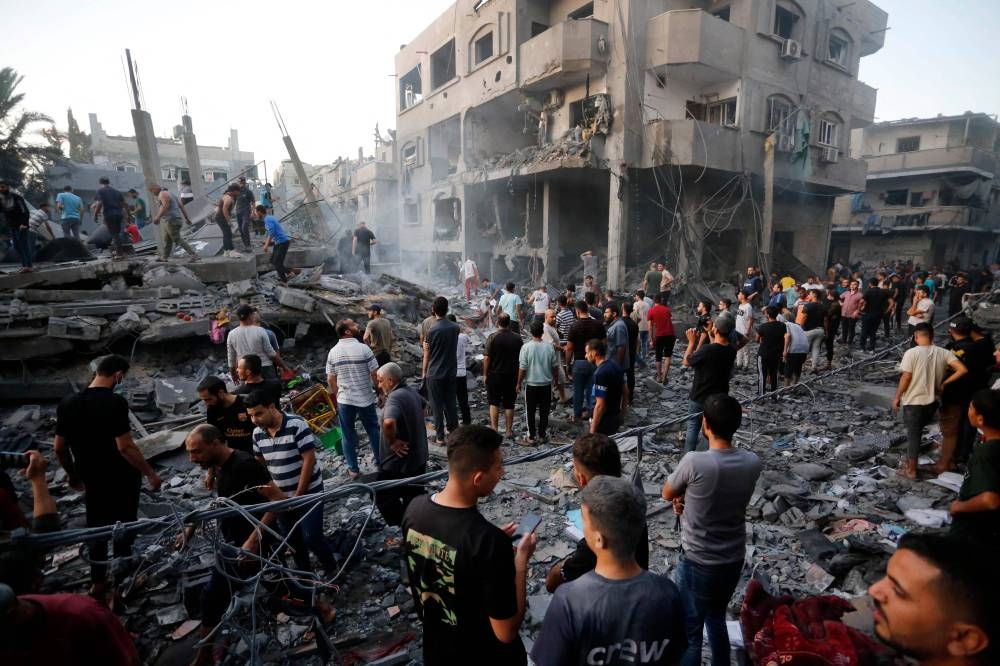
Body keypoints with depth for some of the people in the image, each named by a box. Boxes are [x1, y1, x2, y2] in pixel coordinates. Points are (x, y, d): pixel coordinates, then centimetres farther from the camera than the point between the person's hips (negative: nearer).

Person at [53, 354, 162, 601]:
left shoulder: (67, 403, -3)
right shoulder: (115, 403, -24)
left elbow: (59, 448, 4)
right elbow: (125, 447, -26)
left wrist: (72, 474, 19)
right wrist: (150, 473, -16)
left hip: (92, 480, 6)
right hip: (122, 479, -5)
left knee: (96, 528, 20)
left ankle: (98, 582, 31)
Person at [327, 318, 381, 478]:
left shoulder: (333, 352, -4)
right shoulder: (363, 348, -14)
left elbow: (330, 379, 2)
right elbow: (375, 375, -11)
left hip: (344, 399, 2)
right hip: (365, 398, -2)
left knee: (348, 434, 12)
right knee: (373, 430, 16)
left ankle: (353, 469, 19)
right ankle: (379, 462, 29)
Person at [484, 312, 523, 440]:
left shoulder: (493, 337, -13)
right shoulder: (517, 338, -1)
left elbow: (487, 358, -14)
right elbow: (521, 358, 5)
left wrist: (485, 374, -2)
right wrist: (519, 376, 16)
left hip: (495, 375, -2)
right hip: (512, 376, 3)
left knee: (494, 403, 9)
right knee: (509, 404, 11)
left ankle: (494, 430, 8)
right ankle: (509, 431, 17)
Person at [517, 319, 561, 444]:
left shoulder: (526, 347, -15)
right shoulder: (549, 346, -6)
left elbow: (522, 368, -12)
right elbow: (555, 366, 1)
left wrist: (519, 383, 1)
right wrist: (556, 380, 17)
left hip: (531, 384, -2)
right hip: (546, 384, 2)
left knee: (531, 412, 9)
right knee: (544, 412, 13)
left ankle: (532, 438, 14)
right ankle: (542, 436, 22)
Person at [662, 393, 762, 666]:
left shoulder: (695, 462, -28)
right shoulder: (752, 462, -11)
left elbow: (667, 494, -9)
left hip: (698, 562, -5)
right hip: (734, 559, 6)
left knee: (690, 631, 14)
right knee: (717, 619, 29)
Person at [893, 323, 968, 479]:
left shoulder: (912, 353, -16)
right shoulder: (944, 353, -3)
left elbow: (906, 378, -15)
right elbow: (962, 370, -11)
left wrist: (897, 397, -5)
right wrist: (943, 383, 1)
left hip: (913, 401, -5)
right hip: (932, 401, 5)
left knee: (913, 434, 6)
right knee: (917, 432, 22)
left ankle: (911, 470, 16)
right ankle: (910, 461, 33)